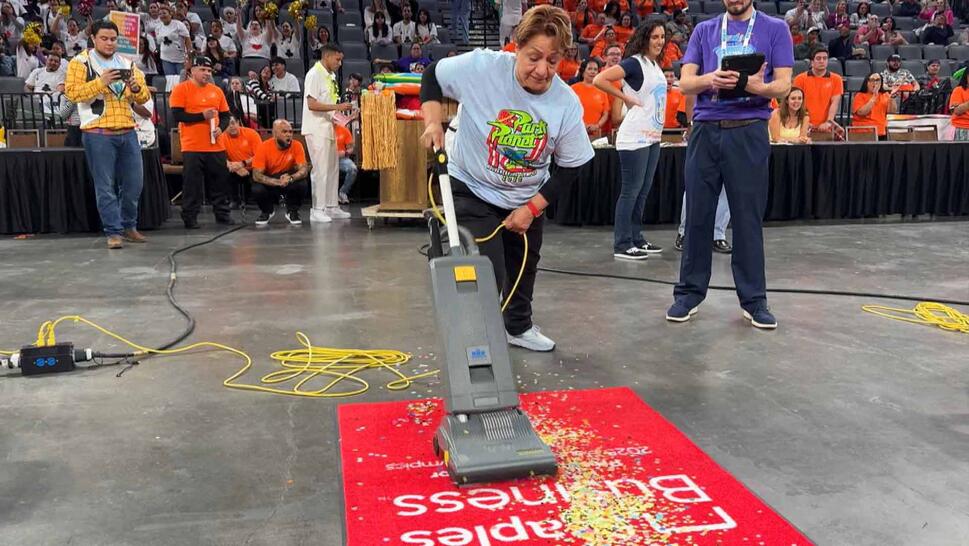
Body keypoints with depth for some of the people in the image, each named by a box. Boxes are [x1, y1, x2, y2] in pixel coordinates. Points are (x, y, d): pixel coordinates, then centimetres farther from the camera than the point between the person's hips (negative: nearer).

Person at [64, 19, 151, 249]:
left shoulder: (127, 64, 16)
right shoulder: (80, 62, 1)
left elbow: (144, 97, 13)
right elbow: (72, 92, -11)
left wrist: (137, 87, -9)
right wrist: (100, 82, -21)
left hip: (127, 132, 5)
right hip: (98, 134, -5)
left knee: (134, 182, 7)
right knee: (105, 186, -1)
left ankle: (129, 226, 22)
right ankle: (113, 232, 4)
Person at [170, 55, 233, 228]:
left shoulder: (216, 90, 13)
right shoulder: (181, 89, -2)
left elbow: (225, 115, 17)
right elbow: (177, 115, -11)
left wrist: (220, 127, -3)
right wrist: (202, 116, -16)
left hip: (216, 146, 5)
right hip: (192, 147, -5)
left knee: (220, 181, 9)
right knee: (192, 184, -1)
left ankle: (222, 214, 20)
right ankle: (190, 217, 7)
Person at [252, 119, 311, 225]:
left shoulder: (296, 146, -17)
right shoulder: (263, 147, -20)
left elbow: (304, 169, -21)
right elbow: (256, 175, -25)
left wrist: (290, 178, -43)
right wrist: (278, 182, -40)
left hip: (290, 180, 0)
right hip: (270, 182, 0)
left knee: (301, 184, -31)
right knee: (257, 190, -30)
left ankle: (292, 211, 2)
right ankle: (267, 211, 7)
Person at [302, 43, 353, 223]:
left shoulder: (330, 76, 15)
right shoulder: (314, 75, -13)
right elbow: (312, 104, -21)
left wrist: (342, 111, 7)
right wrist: (337, 107, -22)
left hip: (328, 128, 9)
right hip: (316, 130, -9)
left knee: (333, 168, 12)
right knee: (321, 170, -8)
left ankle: (331, 207, 20)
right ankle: (317, 210, -2)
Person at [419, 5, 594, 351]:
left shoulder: (567, 104, -18)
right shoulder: (480, 67, -26)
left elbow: (570, 167, -8)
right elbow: (433, 76, -7)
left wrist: (532, 208, -13)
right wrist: (433, 122, -20)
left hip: (528, 199, 4)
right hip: (473, 192, -4)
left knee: (524, 268, 23)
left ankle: (519, 327, 47)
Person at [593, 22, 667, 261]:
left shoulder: (657, 66, 15)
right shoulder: (634, 63, -10)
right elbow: (600, 80, -21)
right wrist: (627, 98, -14)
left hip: (653, 137, 9)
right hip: (635, 138, -9)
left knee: (643, 190, 13)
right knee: (631, 191, -5)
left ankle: (636, 238, 22)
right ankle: (622, 245, 0)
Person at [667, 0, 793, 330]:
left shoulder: (775, 29, 7)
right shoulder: (704, 30, 13)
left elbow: (783, 85, 0)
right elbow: (685, 83, 4)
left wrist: (755, 86, -22)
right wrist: (710, 79, -18)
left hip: (749, 132, -2)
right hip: (705, 131, 2)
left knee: (748, 217, 1)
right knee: (697, 215, 5)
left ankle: (753, 298, 10)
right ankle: (689, 291, 15)